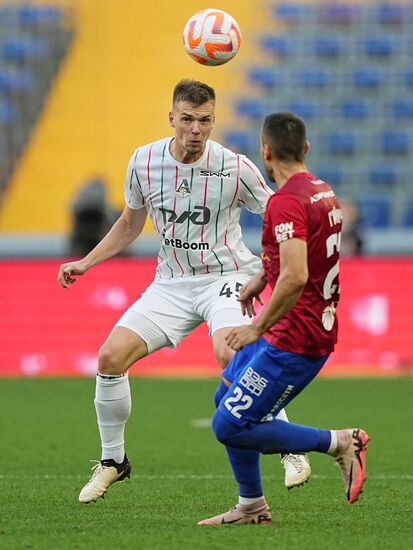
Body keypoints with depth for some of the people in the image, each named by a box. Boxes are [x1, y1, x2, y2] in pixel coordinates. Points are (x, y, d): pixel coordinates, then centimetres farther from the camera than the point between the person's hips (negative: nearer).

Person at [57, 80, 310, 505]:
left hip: (225, 276, -4)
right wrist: (86, 263, 9)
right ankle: (112, 461, 10)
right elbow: (130, 223, 15)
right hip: (171, 283, 4)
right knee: (110, 357, -11)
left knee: (230, 354, -32)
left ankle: (292, 452, -18)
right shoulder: (144, 161, -3)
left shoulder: (234, 167, -13)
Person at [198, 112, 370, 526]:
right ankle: (251, 506, 27)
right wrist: (263, 276, 30)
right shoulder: (323, 192, 11)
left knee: (228, 426, -8)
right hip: (319, 327, 10)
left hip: (293, 341, -10)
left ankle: (339, 442, -4)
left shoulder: (286, 201, -20)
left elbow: (295, 277, -31)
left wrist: (257, 329, -22)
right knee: (226, 398, 20)